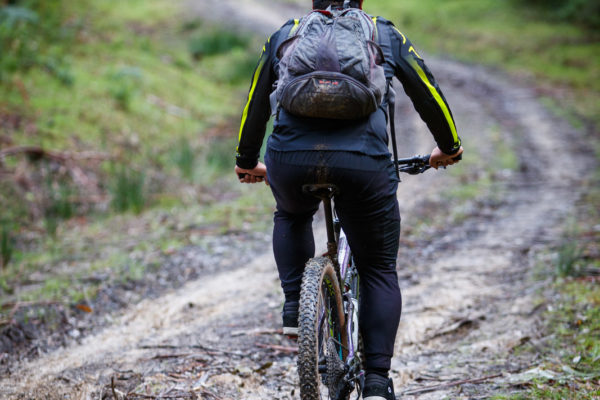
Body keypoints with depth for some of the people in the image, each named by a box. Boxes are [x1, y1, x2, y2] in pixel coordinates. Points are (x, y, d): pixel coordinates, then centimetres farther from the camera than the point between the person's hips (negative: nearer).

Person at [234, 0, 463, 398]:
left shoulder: (284, 35, 27)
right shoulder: (385, 34, 23)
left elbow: (256, 106, 35)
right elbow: (428, 93, 30)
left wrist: (247, 162, 51)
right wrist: (449, 147, 47)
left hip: (290, 158, 1)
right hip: (364, 163, -1)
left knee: (292, 217, 37)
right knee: (380, 271, 15)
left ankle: (295, 307, 21)